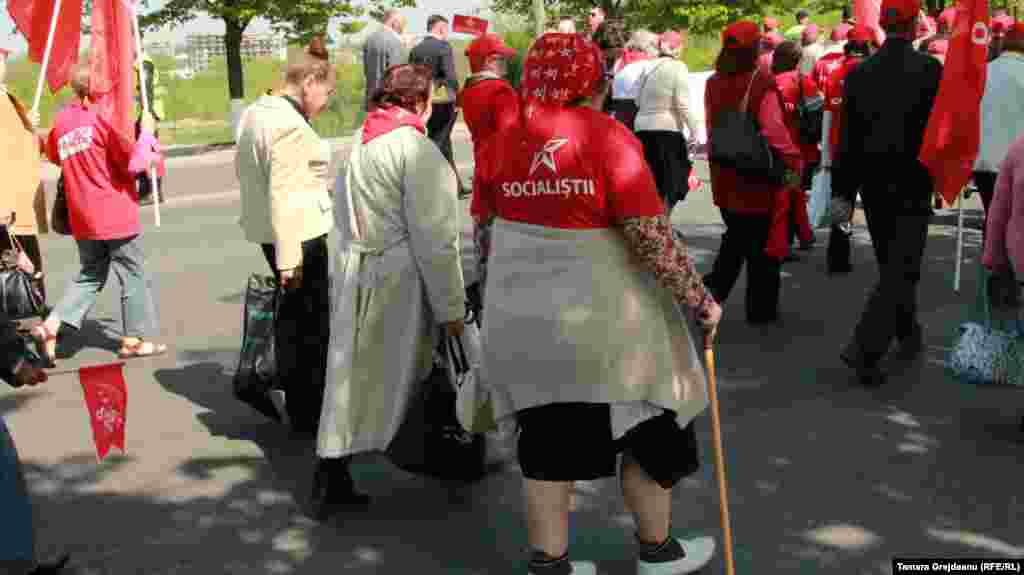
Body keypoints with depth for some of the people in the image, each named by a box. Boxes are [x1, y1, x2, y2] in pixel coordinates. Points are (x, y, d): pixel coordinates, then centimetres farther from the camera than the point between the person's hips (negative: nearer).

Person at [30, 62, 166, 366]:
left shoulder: (62, 120, 5)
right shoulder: (102, 117, -15)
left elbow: (52, 153, 23)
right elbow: (135, 162, -15)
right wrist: (147, 134, -3)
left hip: (81, 218, 7)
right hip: (116, 215, -6)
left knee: (91, 275, 19)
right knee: (134, 275, 8)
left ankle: (51, 325, 5)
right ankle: (134, 339, 14)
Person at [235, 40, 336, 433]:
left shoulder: (256, 112, 12)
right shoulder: (291, 125, -19)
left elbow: (242, 168, 22)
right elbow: (283, 196, -24)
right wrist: (289, 258, -24)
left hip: (269, 233, 10)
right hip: (298, 235, -10)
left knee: (292, 317, 19)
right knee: (313, 325, 1)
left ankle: (298, 407, 31)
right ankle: (309, 415, 11)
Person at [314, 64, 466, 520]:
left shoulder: (359, 142, 11)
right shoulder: (416, 150, -14)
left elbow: (343, 221, 15)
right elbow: (434, 238, -17)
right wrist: (451, 307, -12)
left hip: (352, 274, 7)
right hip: (397, 280, -7)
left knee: (353, 373, 15)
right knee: (396, 378, 9)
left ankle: (331, 479, 24)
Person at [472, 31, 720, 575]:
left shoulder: (501, 144, 0)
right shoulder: (609, 138, -16)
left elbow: (485, 234, 9)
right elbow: (653, 239, -18)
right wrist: (698, 298, -7)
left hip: (522, 324, 5)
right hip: (604, 322, -4)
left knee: (548, 445, 16)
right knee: (647, 430, 17)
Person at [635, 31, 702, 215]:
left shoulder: (648, 67, 11)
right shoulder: (678, 67, -5)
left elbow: (638, 100, 11)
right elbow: (683, 104, -12)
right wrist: (694, 131, -9)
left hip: (642, 128, 6)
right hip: (667, 130, -6)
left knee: (649, 184, 13)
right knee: (671, 185, 3)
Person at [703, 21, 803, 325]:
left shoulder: (713, 83, 2)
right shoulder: (762, 82, -16)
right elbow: (774, 130, -23)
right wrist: (794, 160, -16)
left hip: (724, 176, 6)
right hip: (759, 176, -5)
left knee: (736, 238, 22)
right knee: (763, 245, 9)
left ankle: (711, 292, 10)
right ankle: (761, 309, 18)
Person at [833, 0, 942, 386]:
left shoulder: (858, 73, 0)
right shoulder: (929, 69, -11)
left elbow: (847, 137, 1)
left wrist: (842, 190, 5)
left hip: (873, 183, 5)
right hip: (912, 184, -5)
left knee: (892, 263, 19)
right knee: (901, 268, -3)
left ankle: (908, 335, 34)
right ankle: (865, 348, -15)